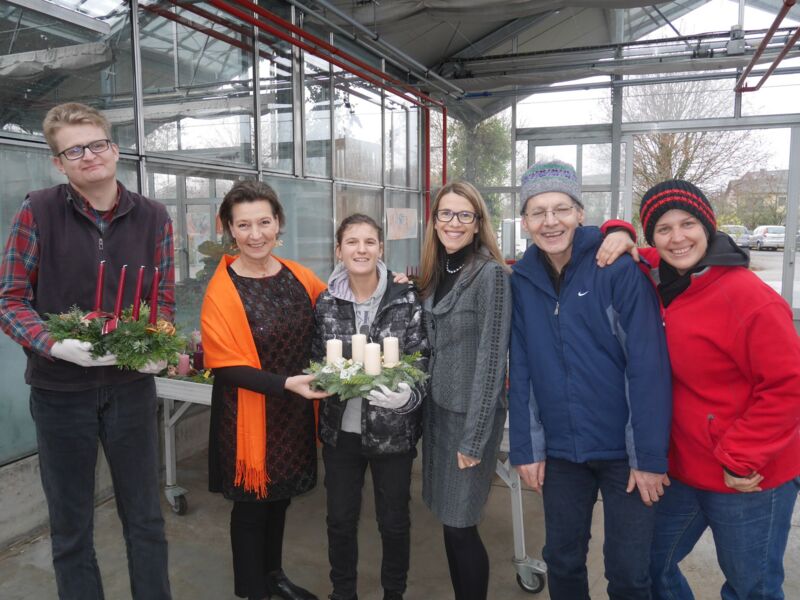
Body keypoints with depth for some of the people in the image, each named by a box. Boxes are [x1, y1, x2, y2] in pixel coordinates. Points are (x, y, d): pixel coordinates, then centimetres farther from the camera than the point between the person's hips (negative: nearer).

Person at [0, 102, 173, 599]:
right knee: (71, 525, 14)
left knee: (145, 517, 14)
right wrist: (55, 343, -21)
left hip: (132, 385, 1)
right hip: (60, 389, -1)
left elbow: (165, 298, 4)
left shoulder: (153, 217, 0)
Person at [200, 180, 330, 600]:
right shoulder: (222, 290, -16)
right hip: (249, 415, -5)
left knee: (280, 494, 21)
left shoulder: (298, 276, -1)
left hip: (295, 412, 5)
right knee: (251, 502, 11)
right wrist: (286, 384, -27)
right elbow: (227, 367, -17)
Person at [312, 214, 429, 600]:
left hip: (393, 430, -2)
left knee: (394, 521, 14)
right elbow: (316, 361, 9)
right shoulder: (326, 302, -1)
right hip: (340, 429, 2)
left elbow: (423, 363, -8)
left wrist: (408, 396, -27)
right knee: (340, 519, 15)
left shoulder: (406, 299, -9)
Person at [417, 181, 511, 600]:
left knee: (461, 526, 3)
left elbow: (491, 358, -17)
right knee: (448, 521, 15)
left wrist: (474, 436, -17)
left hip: (470, 416, -7)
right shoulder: (437, 272, 8)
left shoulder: (490, 273, -15)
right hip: (436, 409, 7)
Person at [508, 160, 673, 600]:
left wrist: (649, 456, -14)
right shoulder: (522, 279, 0)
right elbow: (521, 370, 3)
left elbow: (648, 364, -14)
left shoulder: (618, 268, -13)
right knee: (562, 560, 18)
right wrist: (526, 448, 2)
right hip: (561, 449, 4)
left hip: (624, 449, -3)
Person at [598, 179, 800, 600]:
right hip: (682, 469, 6)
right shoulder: (659, 280, -2)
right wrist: (619, 234, -8)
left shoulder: (751, 298, -22)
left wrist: (740, 460, -17)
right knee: (651, 565, 20)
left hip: (748, 481, -6)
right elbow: (627, 256, 16)